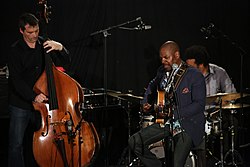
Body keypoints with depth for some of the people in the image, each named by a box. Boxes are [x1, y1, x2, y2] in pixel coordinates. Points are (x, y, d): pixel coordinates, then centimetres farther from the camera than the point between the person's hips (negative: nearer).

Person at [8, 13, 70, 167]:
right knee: (16, 145, -1)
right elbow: (17, 81, -18)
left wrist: (60, 48, -18)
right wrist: (33, 96, -32)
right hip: (21, 105, -3)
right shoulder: (16, 51, -11)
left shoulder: (45, 45, 2)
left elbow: (65, 62, 4)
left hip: (42, 102, 4)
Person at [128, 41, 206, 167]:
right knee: (134, 142, -6)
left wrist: (174, 113, -25)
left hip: (187, 124, -6)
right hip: (166, 122, 7)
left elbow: (199, 104, -18)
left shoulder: (195, 76, -13)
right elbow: (152, 86, 29)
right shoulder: (162, 72, 8)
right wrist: (146, 103, 11)